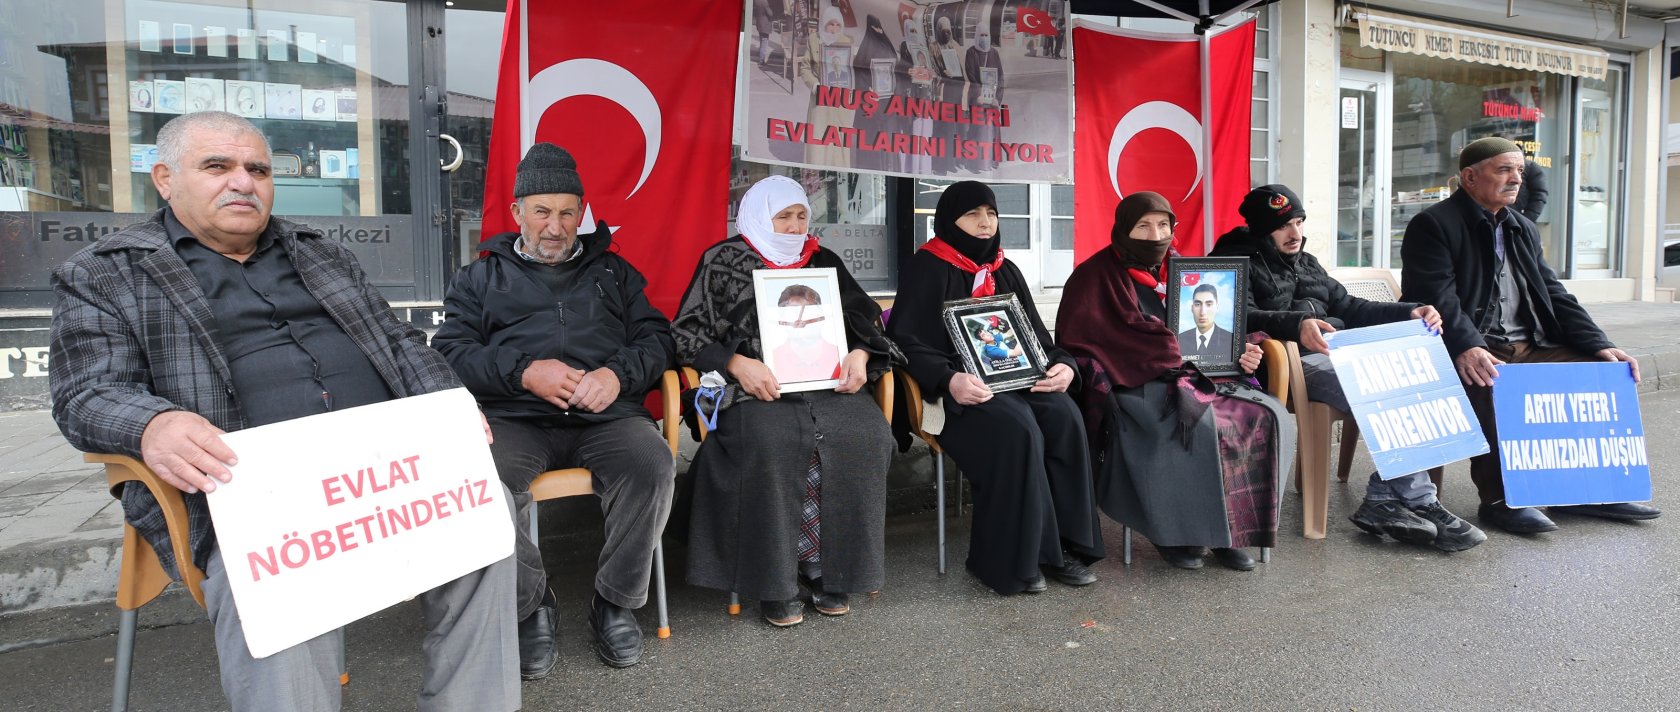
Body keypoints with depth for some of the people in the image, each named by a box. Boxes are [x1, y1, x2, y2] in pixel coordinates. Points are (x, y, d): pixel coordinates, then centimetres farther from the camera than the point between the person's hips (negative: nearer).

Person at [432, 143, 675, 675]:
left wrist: (619, 374, -8)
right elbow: (450, 352, 8)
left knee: (653, 465, -31)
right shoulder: (481, 277, 22)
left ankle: (616, 601, -10)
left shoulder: (613, 270, 25)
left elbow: (656, 336, 14)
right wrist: (523, 371, -10)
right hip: (513, 418, 0)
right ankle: (531, 606, -9)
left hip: (606, 415, 1)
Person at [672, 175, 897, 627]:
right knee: (773, 441, -36)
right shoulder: (723, 262, 8)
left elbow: (865, 323, 19)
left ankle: (829, 570, -15)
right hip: (755, 387, -3)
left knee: (866, 433, -27)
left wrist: (859, 355, -4)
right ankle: (773, 580, -20)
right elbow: (687, 334, 3)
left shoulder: (824, 263, 19)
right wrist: (736, 363, -14)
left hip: (827, 382, 4)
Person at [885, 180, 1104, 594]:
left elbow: (1035, 335, 16)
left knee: (1063, 415, -24)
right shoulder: (926, 268, 0)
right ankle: (1012, 558, -20)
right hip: (957, 391, -5)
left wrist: (1062, 365, -6)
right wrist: (948, 380, -28)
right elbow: (907, 340, -10)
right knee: (1016, 428, -32)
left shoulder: (1005, 270, 19)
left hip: (1014, 380, 6)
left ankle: (1062, 544, -15)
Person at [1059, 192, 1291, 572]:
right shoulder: (1096, 277, -3)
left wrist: (1238, 354, -6)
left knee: (1266, 416, -16)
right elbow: (1079, 345, -13)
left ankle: (1232, 527, -10)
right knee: (1202, 425, -32)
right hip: (1133, 385, -6)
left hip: (1191, 375, 7)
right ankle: (1174, 531, -15)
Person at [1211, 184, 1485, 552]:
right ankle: (1418, 503, -11)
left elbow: (1348, 307, 27)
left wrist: (1408, 313, 11)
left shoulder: (1306, 262, 28)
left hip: (1340, 354, 8)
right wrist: (1295, 324, -34)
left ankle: (1384, 500, -14)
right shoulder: (1237, 262, 2)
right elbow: (1242, 317, -16)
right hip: (1294, 362, -8)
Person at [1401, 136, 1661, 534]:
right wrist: (1467, 347, -34)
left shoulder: (1523, 230, 22)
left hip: (1529, 347, 8)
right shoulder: (1433, 225, -4)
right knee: (1489, 383, -37)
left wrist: (1600, 345, 2)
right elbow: (1436, 298, -17)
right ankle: (1499, 499, -24)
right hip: (1473, 355, -8)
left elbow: (1554, 295, 16)